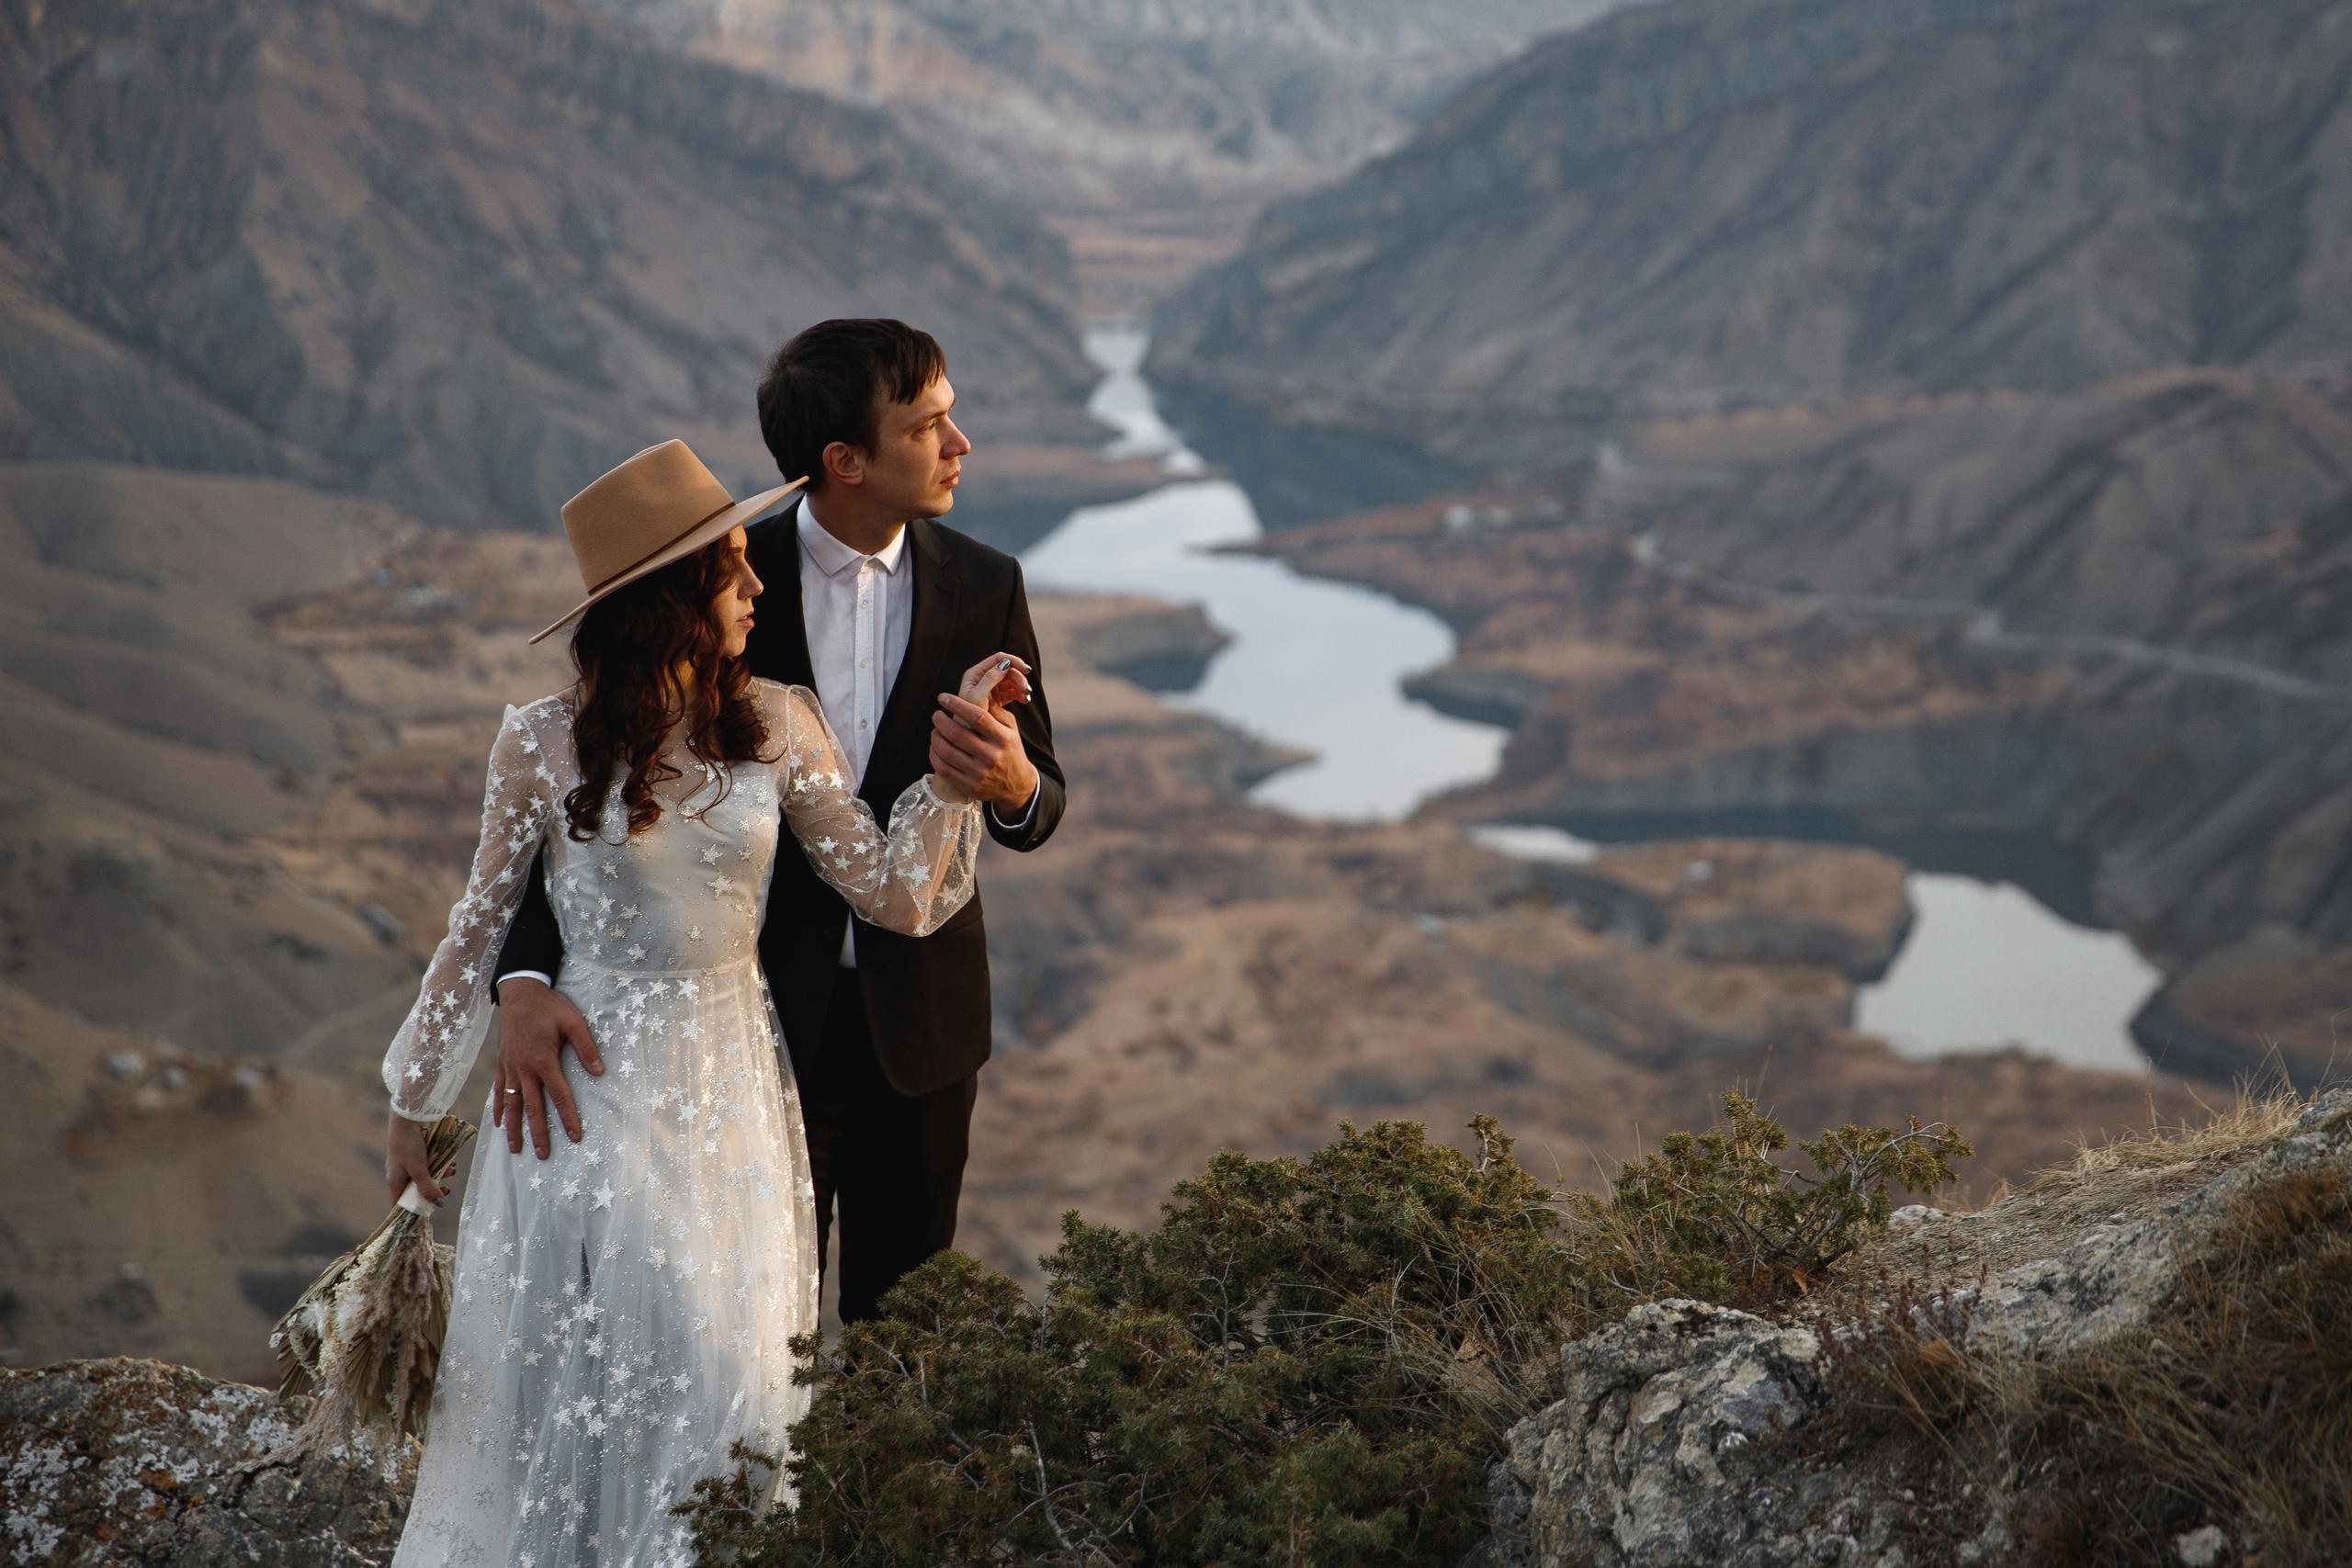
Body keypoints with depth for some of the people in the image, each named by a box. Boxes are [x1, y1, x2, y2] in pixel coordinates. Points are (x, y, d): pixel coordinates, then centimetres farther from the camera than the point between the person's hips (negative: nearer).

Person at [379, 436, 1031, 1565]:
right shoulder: (544, 744, -10)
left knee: (727, 1367, 9)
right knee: (581, 1363, 5)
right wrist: (412, 1103, 8)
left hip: (731, 1089, 3)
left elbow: (897, 895, -2)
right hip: (594, 1092, -2)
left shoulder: (776, 727, -3)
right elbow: (480, 926, 1)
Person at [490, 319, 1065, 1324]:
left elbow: (1039, 814, 3)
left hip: (919, 1014, 2)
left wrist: (1012, 785, -24)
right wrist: (526, 980, -28)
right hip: (767, 1011, -2)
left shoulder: (984, 587, -4)